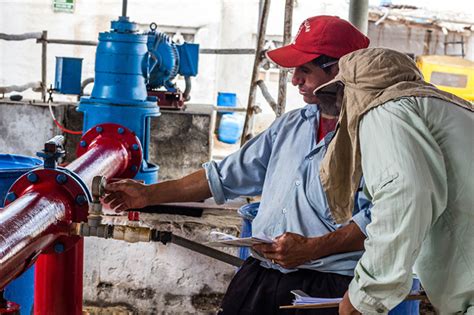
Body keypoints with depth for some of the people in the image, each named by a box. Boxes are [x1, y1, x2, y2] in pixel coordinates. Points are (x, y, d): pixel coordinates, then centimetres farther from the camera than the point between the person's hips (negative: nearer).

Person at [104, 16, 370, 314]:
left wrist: (312, 248, -20)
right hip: (260, 274, 6)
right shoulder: (290, 124, 18)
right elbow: (227, 176, 20)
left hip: (324, 283, -6)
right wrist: (149, 194, 17)